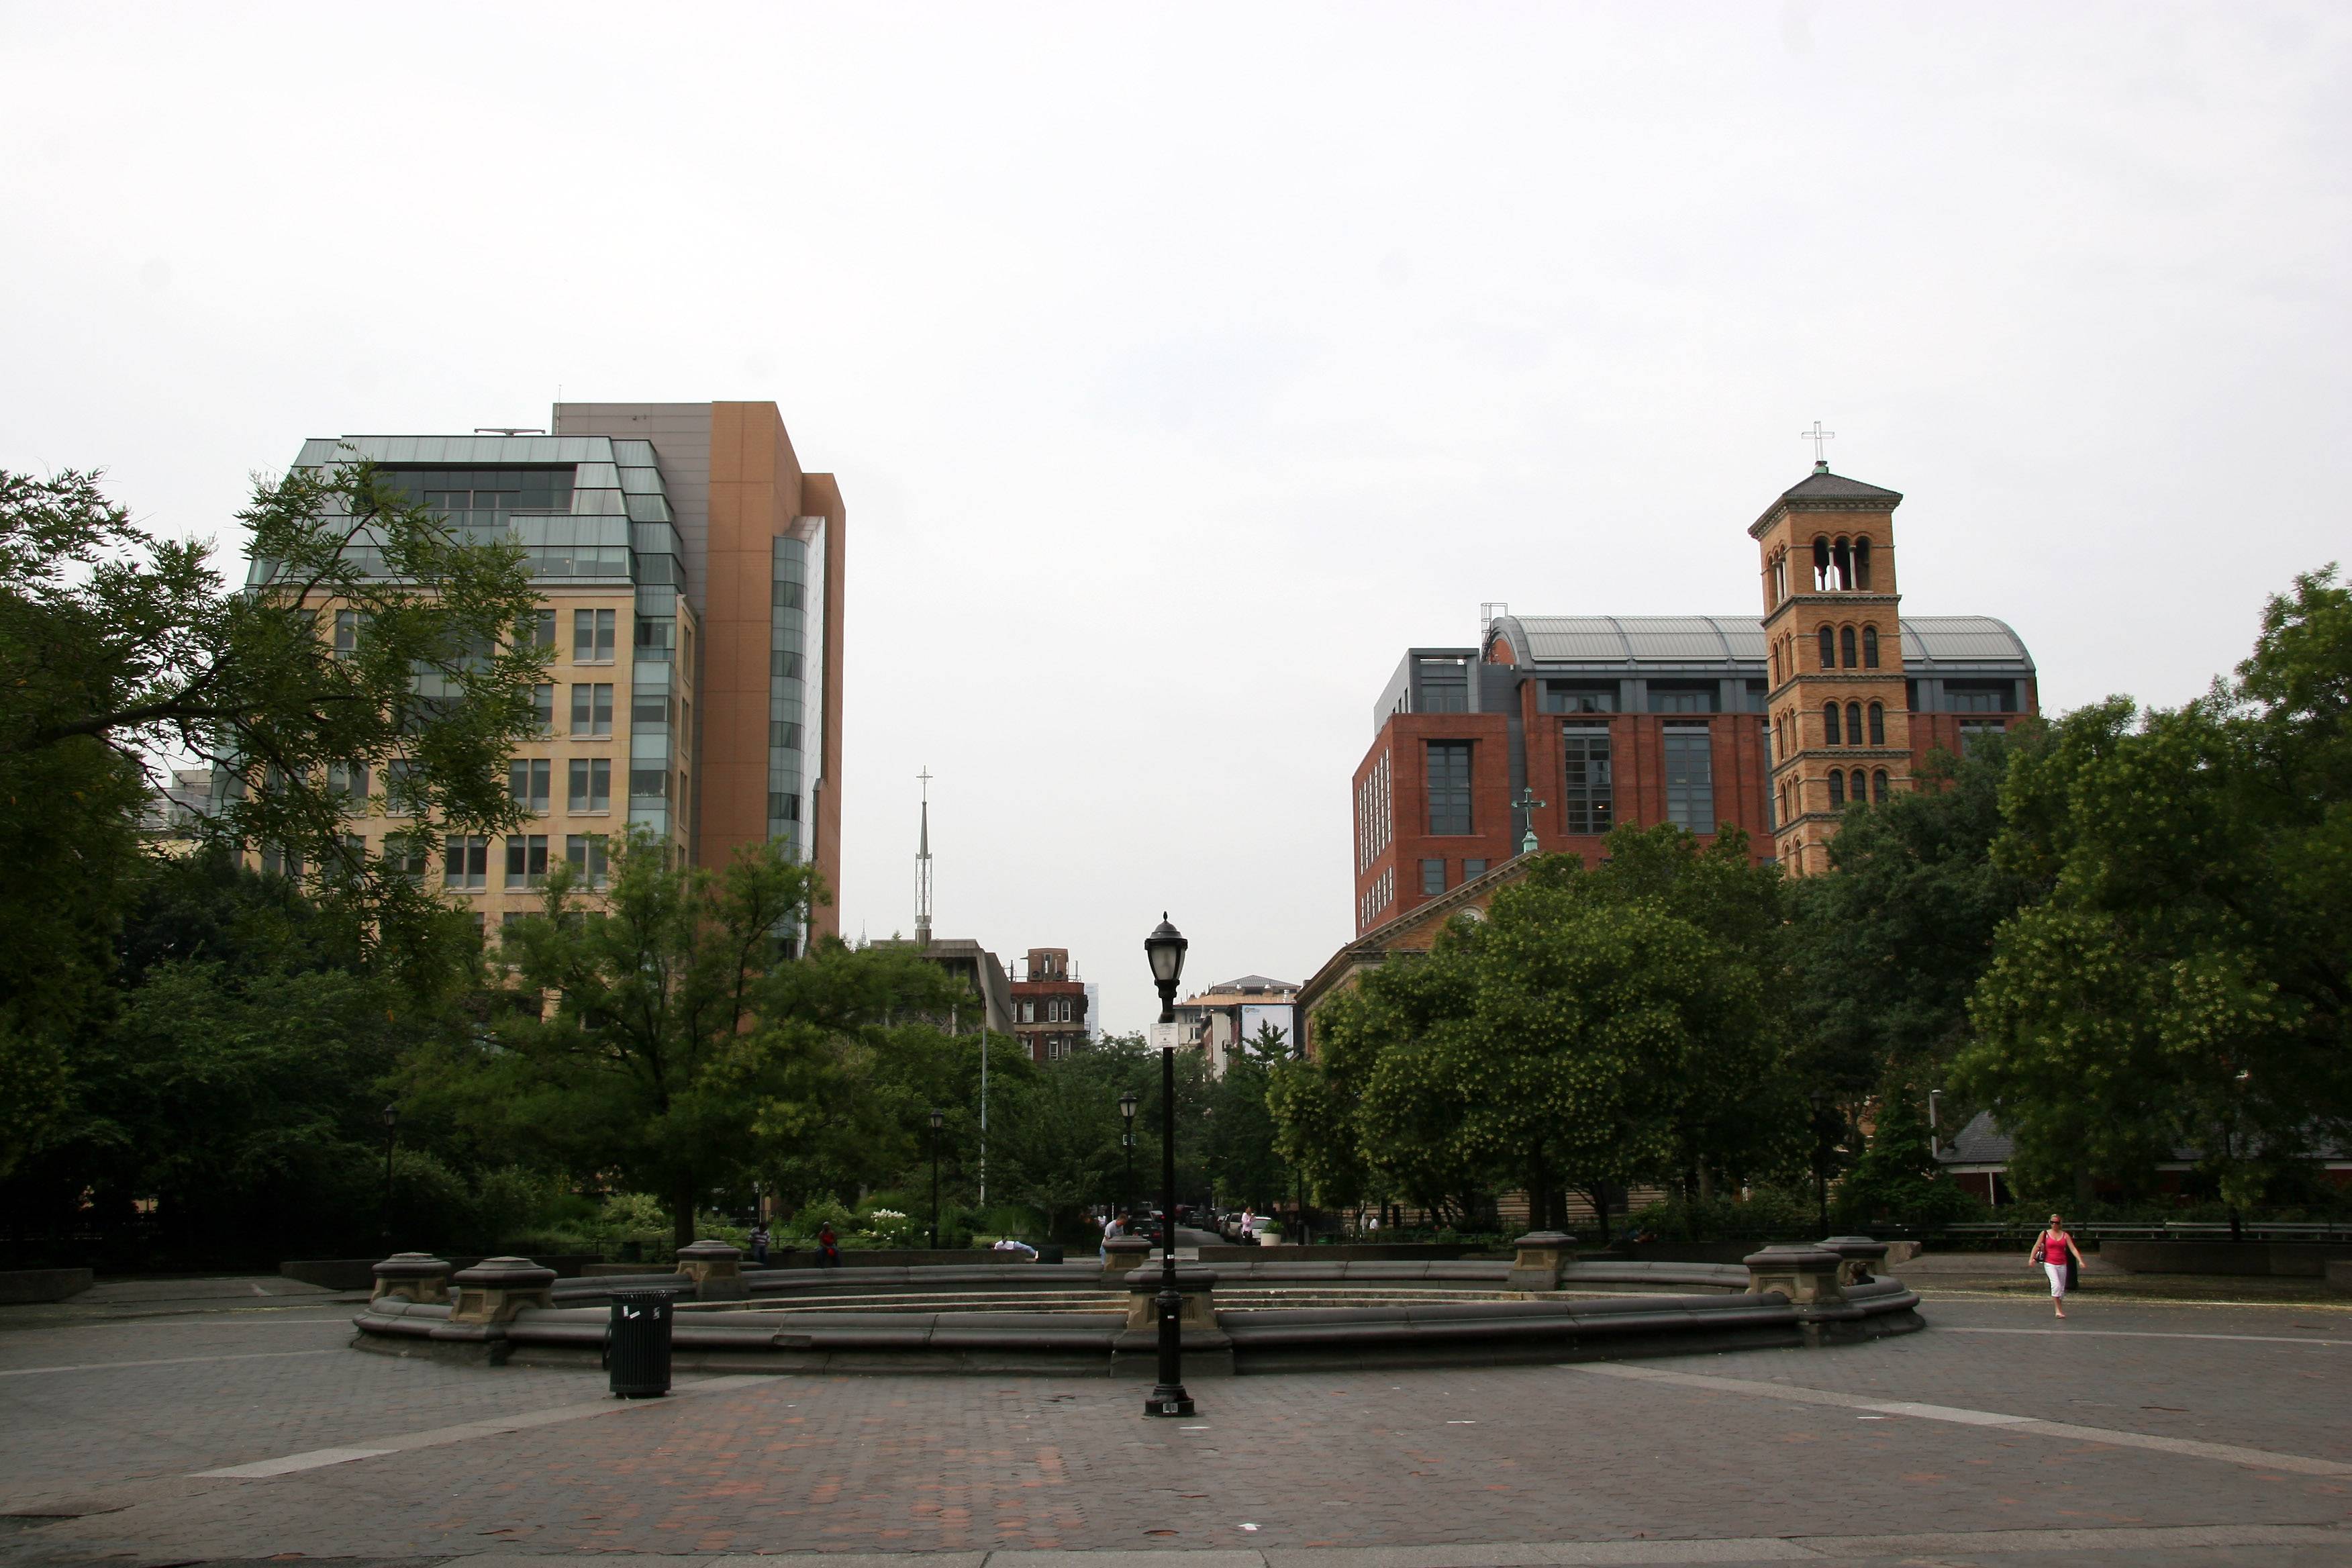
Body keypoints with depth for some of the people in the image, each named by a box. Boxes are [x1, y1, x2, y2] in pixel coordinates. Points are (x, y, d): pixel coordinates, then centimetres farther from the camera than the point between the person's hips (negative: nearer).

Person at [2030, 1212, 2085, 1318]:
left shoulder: (2065, 1235, 6)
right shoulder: (2045, 1234, 3)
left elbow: (2073, 1249, 0)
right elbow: (2037, 1246, 2)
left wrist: (2080, 1261, -12)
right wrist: (2031, 1258, -10)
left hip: (2062, 1264, 3)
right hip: (2050, 1264, -3)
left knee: (2062, 1288, 8)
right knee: (2056, 1284, -22)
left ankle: (2061, 1310, 23)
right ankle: (2058, 1310, -19)